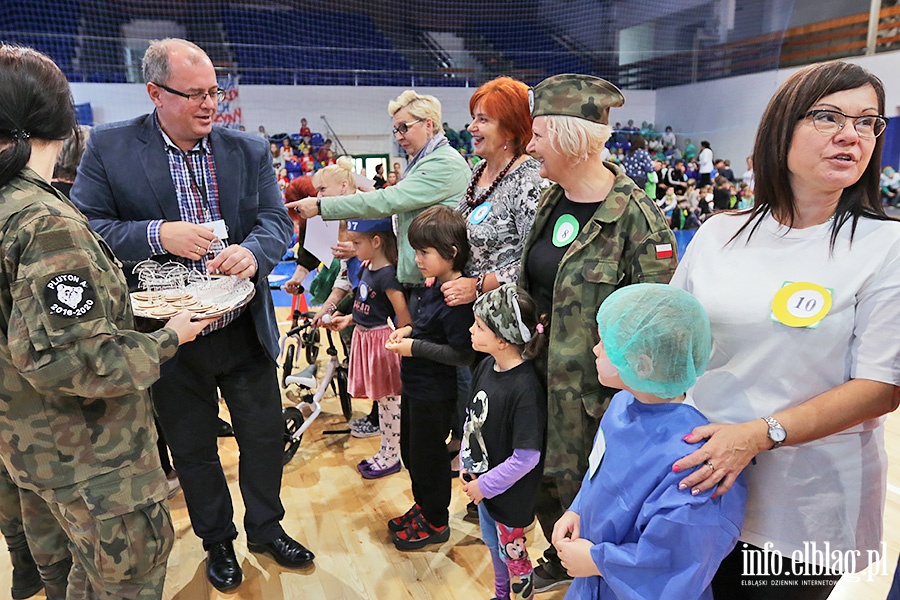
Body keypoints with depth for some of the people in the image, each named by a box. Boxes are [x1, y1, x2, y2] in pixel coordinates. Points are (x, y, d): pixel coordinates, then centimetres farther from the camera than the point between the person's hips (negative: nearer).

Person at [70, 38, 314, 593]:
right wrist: (158, 235, -24)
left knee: (266, 437, 16)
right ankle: (218, 542, 43)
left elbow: (278, 221, -3)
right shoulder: (109, 148, -6)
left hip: (246, 332, 2)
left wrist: (253, 250, -25)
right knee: (194, 450, 18)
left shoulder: (250, 150, 0)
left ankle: (267, 528, 43)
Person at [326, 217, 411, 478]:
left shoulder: (387, 275, -22)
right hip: (364, 337, 9)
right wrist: (349, 319, 10)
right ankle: (386, 451, 34)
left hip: (381, 340, -9)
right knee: (382, 400, 19)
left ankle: (391, 457, 21)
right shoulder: (367, 268, 6)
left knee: (389, 400, 6)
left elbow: (403, 316, -20)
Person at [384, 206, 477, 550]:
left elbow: (463, 354, -28)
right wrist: (409, 331, 0)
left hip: (435, 395, -10)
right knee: (410, 450, 24)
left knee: (428, 456, 9)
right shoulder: (434, 286, 2)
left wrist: (416, 347, -24)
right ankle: (423, 508, 45)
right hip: (415, 386, 10)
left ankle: (436, 523, 31)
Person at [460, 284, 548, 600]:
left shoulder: (526, 389, -31)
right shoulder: (486, 366, -8)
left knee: (511, 552, 16)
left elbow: (526, 458, -26)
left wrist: (485, 485, -17)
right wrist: (465, 462, 2)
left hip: (509, 492, -7)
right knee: (491, 542, 28)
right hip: (481, 479, 8)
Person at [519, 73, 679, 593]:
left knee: (582, 490, 11)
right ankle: (559, 563, 48)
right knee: (543, 481, 21)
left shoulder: (635, 214, -19)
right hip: (544, 374, 7)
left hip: (598, 390, -7)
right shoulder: (553, 201, 5)